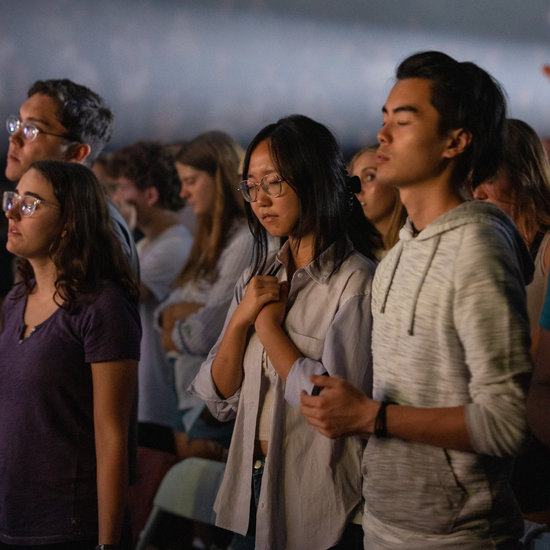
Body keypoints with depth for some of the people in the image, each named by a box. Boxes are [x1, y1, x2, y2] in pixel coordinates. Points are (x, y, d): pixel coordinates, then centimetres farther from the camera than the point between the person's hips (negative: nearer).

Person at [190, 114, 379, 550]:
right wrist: (240, 320, -9)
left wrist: (268, 325, -12)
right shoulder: (258, 279, 9)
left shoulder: (356, 281, -12)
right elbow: (220, 400, 7)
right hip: (252, 493, 6)